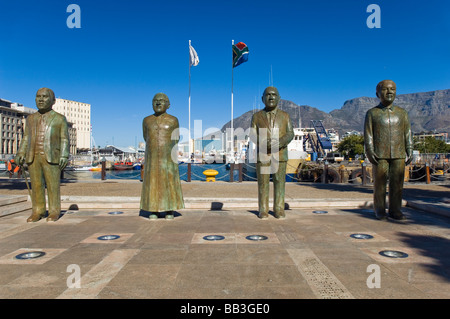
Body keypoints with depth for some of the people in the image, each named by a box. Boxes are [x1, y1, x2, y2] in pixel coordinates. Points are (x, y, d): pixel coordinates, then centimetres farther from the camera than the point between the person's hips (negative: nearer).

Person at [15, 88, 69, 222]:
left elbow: (64, 139, -1)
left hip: (52, 158, -4)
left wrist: (64, 156, -10)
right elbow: (26, 138, 16)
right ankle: (38, 211, 13)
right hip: (33, 157, 4)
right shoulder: (31, 118, 17)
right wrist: (21, 154, 5)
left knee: (53, 185, -2)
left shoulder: (60, 118, 4)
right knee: (36, 185, 5)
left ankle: (54, 211, 6)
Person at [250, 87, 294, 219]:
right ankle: (263, 210, 7)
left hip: (280, 154, 1)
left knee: (279, 182, 1)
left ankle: (279, 210, 10)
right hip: (262, 154, 0)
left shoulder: (285, 116, 8)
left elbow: (290, 134, 1)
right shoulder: (257, 116, 6)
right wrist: (263, 143, -20)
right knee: (263, 183, -1)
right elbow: (253, 135, 0)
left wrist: (280, 142, -20)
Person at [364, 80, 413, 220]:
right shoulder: (372, 113, 6)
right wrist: (369, 152, -8)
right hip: (380, 155, -2)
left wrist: (409, 151, 5)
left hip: (398, 154, 3)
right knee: (379, 182, -1)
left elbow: (407, 133, 13)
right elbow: (368, 134, 1)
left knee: (397, 182, 2)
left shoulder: (402, 113, 13)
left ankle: (395, 210, 12)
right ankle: (380, 211, 8)